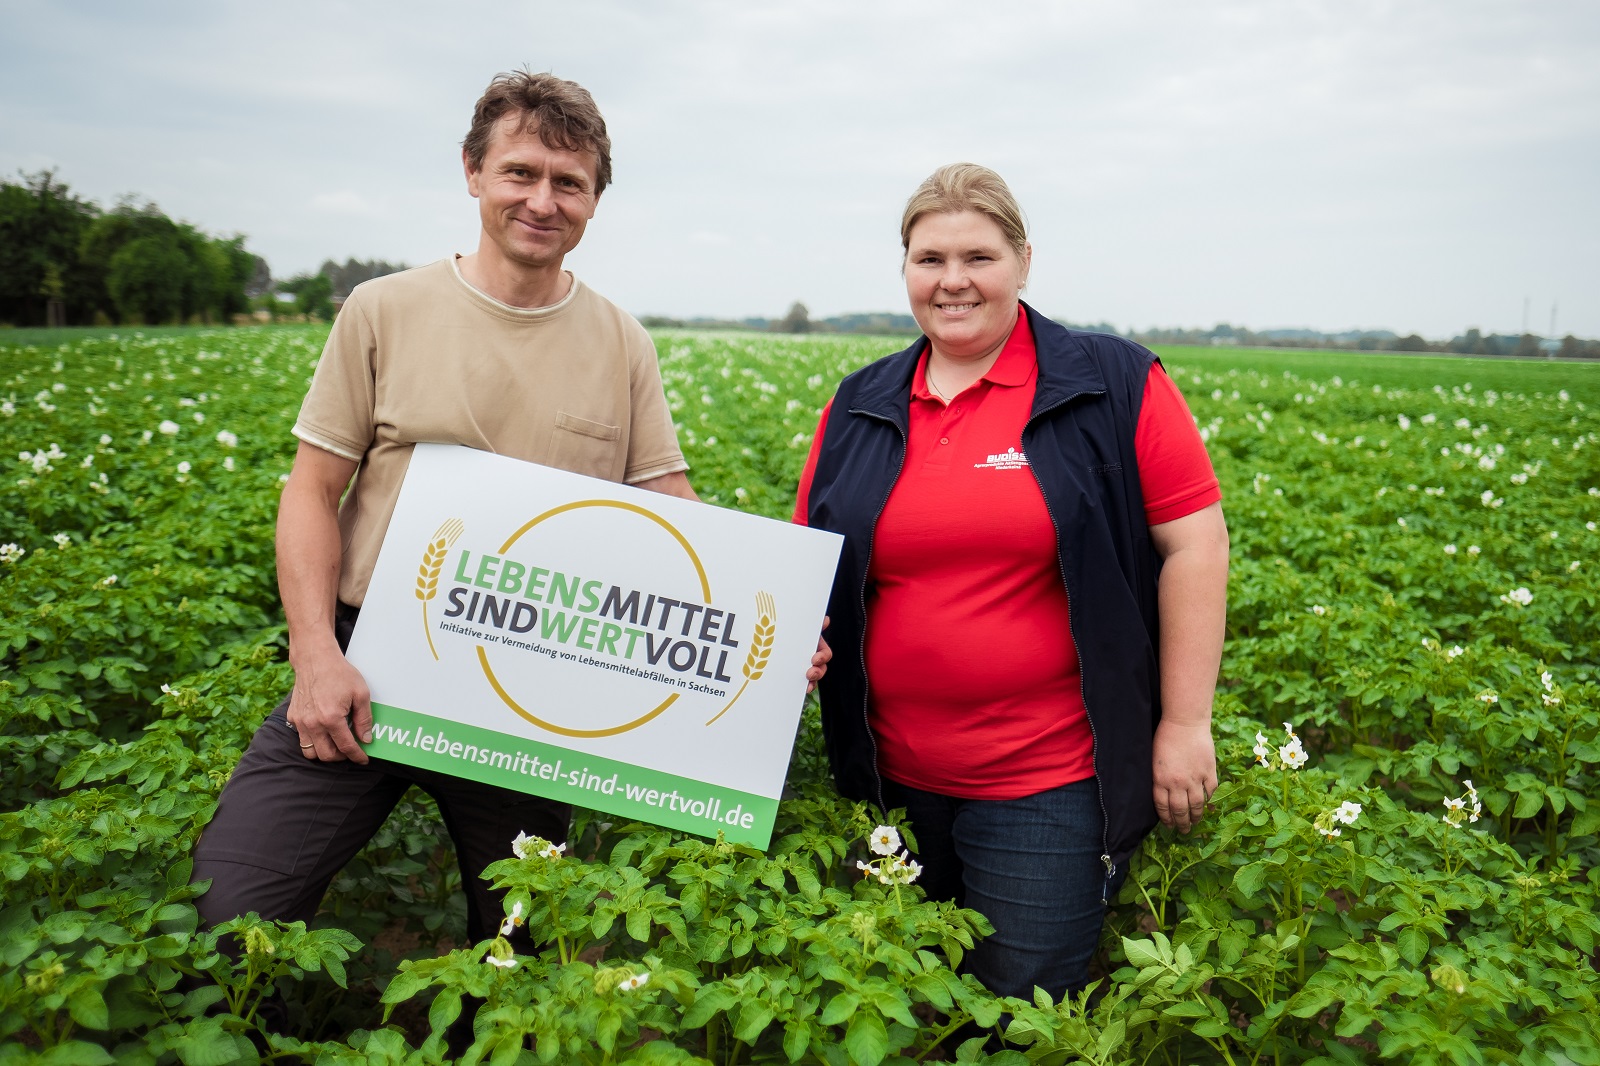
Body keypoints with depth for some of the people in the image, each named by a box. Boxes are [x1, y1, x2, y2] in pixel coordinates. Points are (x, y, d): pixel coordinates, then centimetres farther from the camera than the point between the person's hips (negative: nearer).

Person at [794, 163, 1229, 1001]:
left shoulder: (1116, 387, -6)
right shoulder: (858, 408, 6)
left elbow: (1195, 543, -6)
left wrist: (1186, 723, -8)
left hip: (1049, 782, -4)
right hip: (894, 781, 5)